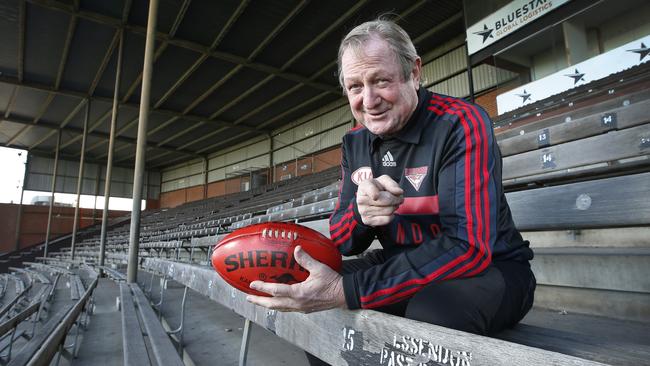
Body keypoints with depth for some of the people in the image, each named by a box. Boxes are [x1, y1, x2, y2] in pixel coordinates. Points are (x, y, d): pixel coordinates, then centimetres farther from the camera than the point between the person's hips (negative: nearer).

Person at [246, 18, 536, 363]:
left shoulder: (461, 124, -20)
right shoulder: (355, 143, -1)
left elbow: (468, 247, -29)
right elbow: (342, 242, -1)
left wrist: (346, 290, -34)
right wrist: (360, 213, -27)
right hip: (407, 265, 5)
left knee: (430, 312, -36)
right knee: (306, 294, -11)